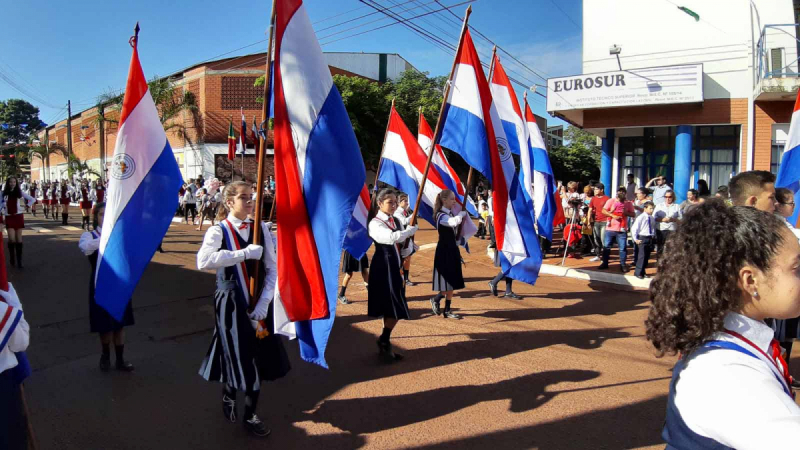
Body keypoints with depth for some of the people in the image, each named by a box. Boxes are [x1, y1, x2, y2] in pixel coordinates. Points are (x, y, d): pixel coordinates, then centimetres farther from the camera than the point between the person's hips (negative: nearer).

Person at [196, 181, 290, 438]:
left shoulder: (262, 228, 0)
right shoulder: (218, 231, -10)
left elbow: (273, 268, -3)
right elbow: (203, 261, -30)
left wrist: (264, 302, -14)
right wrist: (245, 253, -32)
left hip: (259, 304, 3)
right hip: (231, 305, -3)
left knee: (259, 358, 9)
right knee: (238, 358, 5)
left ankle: (250, 414, 28)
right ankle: (229, 394, 39)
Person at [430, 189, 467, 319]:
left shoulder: (450, 214, 11)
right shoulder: (441, 215, -17)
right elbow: (455, 222, -36)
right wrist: (462, 214, -19)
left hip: (452, 249, 9)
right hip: (444, 251, -9)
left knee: (453, 282, 10)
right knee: (447, 282, -7)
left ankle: (447, 310, 16)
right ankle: (435, 299, 18)